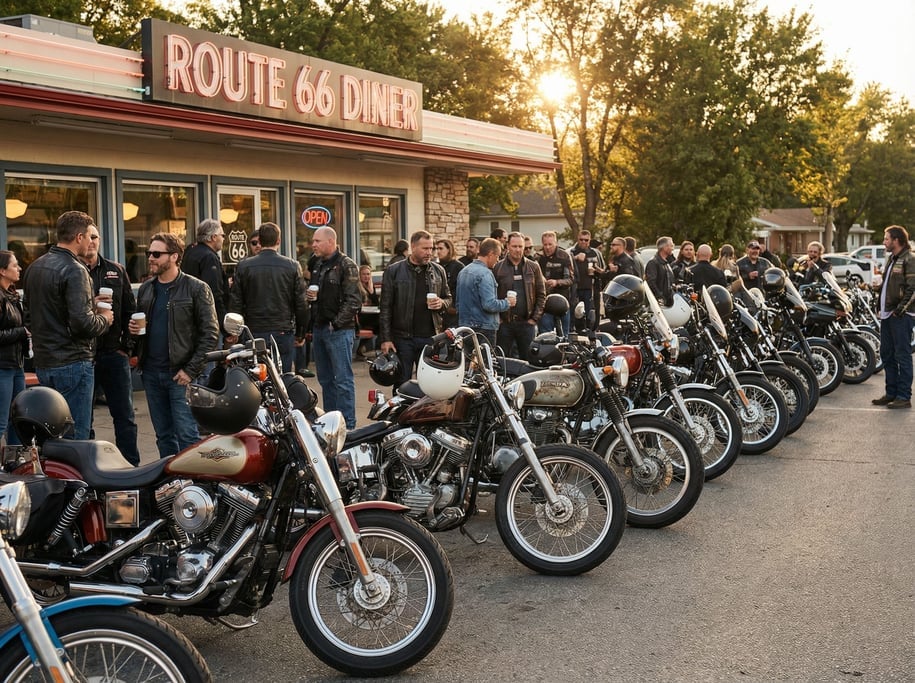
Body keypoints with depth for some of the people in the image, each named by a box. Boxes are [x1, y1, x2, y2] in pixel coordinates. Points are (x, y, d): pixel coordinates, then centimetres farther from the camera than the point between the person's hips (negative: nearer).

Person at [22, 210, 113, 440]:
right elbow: (82, 323, -23)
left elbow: (29, 317, 19)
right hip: (72, 363, -9)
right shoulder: (74, 270, -16)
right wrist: (104, 320, -4)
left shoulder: (35, 267, 12)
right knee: (76, 438, -3)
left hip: (43, 362, 9)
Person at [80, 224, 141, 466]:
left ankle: (132, 468, 11)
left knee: (125, 417, 5)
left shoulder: (117, 271, 11)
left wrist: (127, 345, 3)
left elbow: (130, 310, 12)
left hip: (113, 353, 3)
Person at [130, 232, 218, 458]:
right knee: (164, 436, 12)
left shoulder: (196, 289, -4)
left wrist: (191, 370, -15)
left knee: (187, 435, -9)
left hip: (181, 374, -6)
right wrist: (133, 331, 2)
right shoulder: (146, 289, 15)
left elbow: (210, 333, -8)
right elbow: (138, 324, 28)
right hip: (151, 373, 6)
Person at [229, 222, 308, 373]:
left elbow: (235, 303, 2)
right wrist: (300, 333, 11)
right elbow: (301, 304, 1)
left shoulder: (244, 266, 0)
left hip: (254, 332, 1)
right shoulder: (292, 266, -1)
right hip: (284, 334, -1)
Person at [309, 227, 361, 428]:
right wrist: (309, 296, 9)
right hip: (319, 329, 8)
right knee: (325, 379, 13)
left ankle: (347, 425, -4)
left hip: (339, 330, -8)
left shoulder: (346, 265, -8)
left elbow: (353, 301, -15)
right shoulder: (317, 265, 16)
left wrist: (336, 323, -17)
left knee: (343, 380, -7)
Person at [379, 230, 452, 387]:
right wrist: (385, 338, -8)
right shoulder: (393, 271, -1)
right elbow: (386, 307, -2)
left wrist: (441, 303, -5)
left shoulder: (438, 271, 10)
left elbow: (448, 298, 21)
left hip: (430, 338, 3)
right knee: (402, 386, 4)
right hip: (402, 337, -3)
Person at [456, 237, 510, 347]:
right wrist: (507, 303, -6)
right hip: (484, 328, -9)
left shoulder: (463, 272, 13)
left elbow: (458, 302, 19)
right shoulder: (485, 273, -16)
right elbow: (489, 304, -22)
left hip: (464, 326, 9)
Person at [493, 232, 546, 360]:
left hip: (526, 322, 1)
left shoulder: (533, 267, 7)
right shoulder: (498, 268, 2)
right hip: (504, 323, -1)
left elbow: (541, 294, 6)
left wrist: (535, 318, -1)